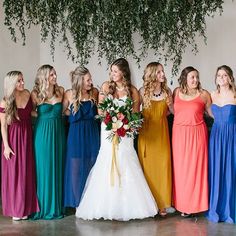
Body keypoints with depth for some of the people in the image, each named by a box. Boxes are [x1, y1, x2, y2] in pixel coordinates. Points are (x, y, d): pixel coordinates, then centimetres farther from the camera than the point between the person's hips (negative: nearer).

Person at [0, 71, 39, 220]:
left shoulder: (27, 94, -1)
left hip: (27, 138, 4)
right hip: (13, 139, -4)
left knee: (27, 173, 8)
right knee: (13, 173, 4)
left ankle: (26, 208, 20)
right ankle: (15, 209, 16)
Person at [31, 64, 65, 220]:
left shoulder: (61, 90, 2)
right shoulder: (36, 93, -5)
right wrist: (42, 115, -1)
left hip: (59, 133, 3)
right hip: (43, 133, -3)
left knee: (58, 169, 9)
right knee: (44, 169, 3)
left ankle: (57, 205, 20)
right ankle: (44, 206, 15)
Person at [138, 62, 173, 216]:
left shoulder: (167, 91, 4)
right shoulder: (143, 91, -3)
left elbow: (173, 112, 13)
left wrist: (169, 104, -3)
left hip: (161, 133, 2)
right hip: (147, 133, -2)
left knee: (163, 166, 0)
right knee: (147, 166, 0)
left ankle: (162, 203, 9)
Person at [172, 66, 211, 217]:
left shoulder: (204, 94, 0)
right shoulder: (177, 92, 7)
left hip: (197, 134, -3)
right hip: (179, 133, 3)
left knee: (194, 168, 0)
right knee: (180, 168, 7)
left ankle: (192, 204, 11)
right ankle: (181, 202, 20)